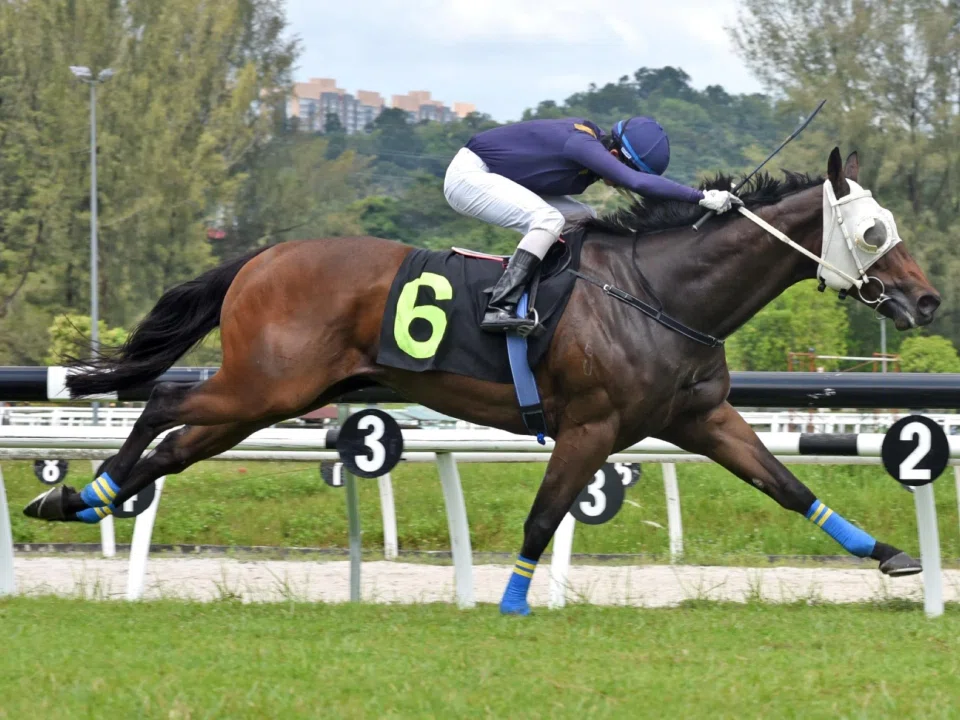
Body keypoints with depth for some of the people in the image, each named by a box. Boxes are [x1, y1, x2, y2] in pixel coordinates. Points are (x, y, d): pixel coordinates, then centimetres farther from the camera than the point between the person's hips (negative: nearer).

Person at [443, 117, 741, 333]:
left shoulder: (592, 142, -1)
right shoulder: (582, 145, -29)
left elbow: (648, 182, 8)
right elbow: (636, 183, -41)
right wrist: (701, 198, -40)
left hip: (493, 178, 10)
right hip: (468, 175, -10)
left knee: (583, 221, 6)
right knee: (548, 220, -29)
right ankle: (499, 308, -35)